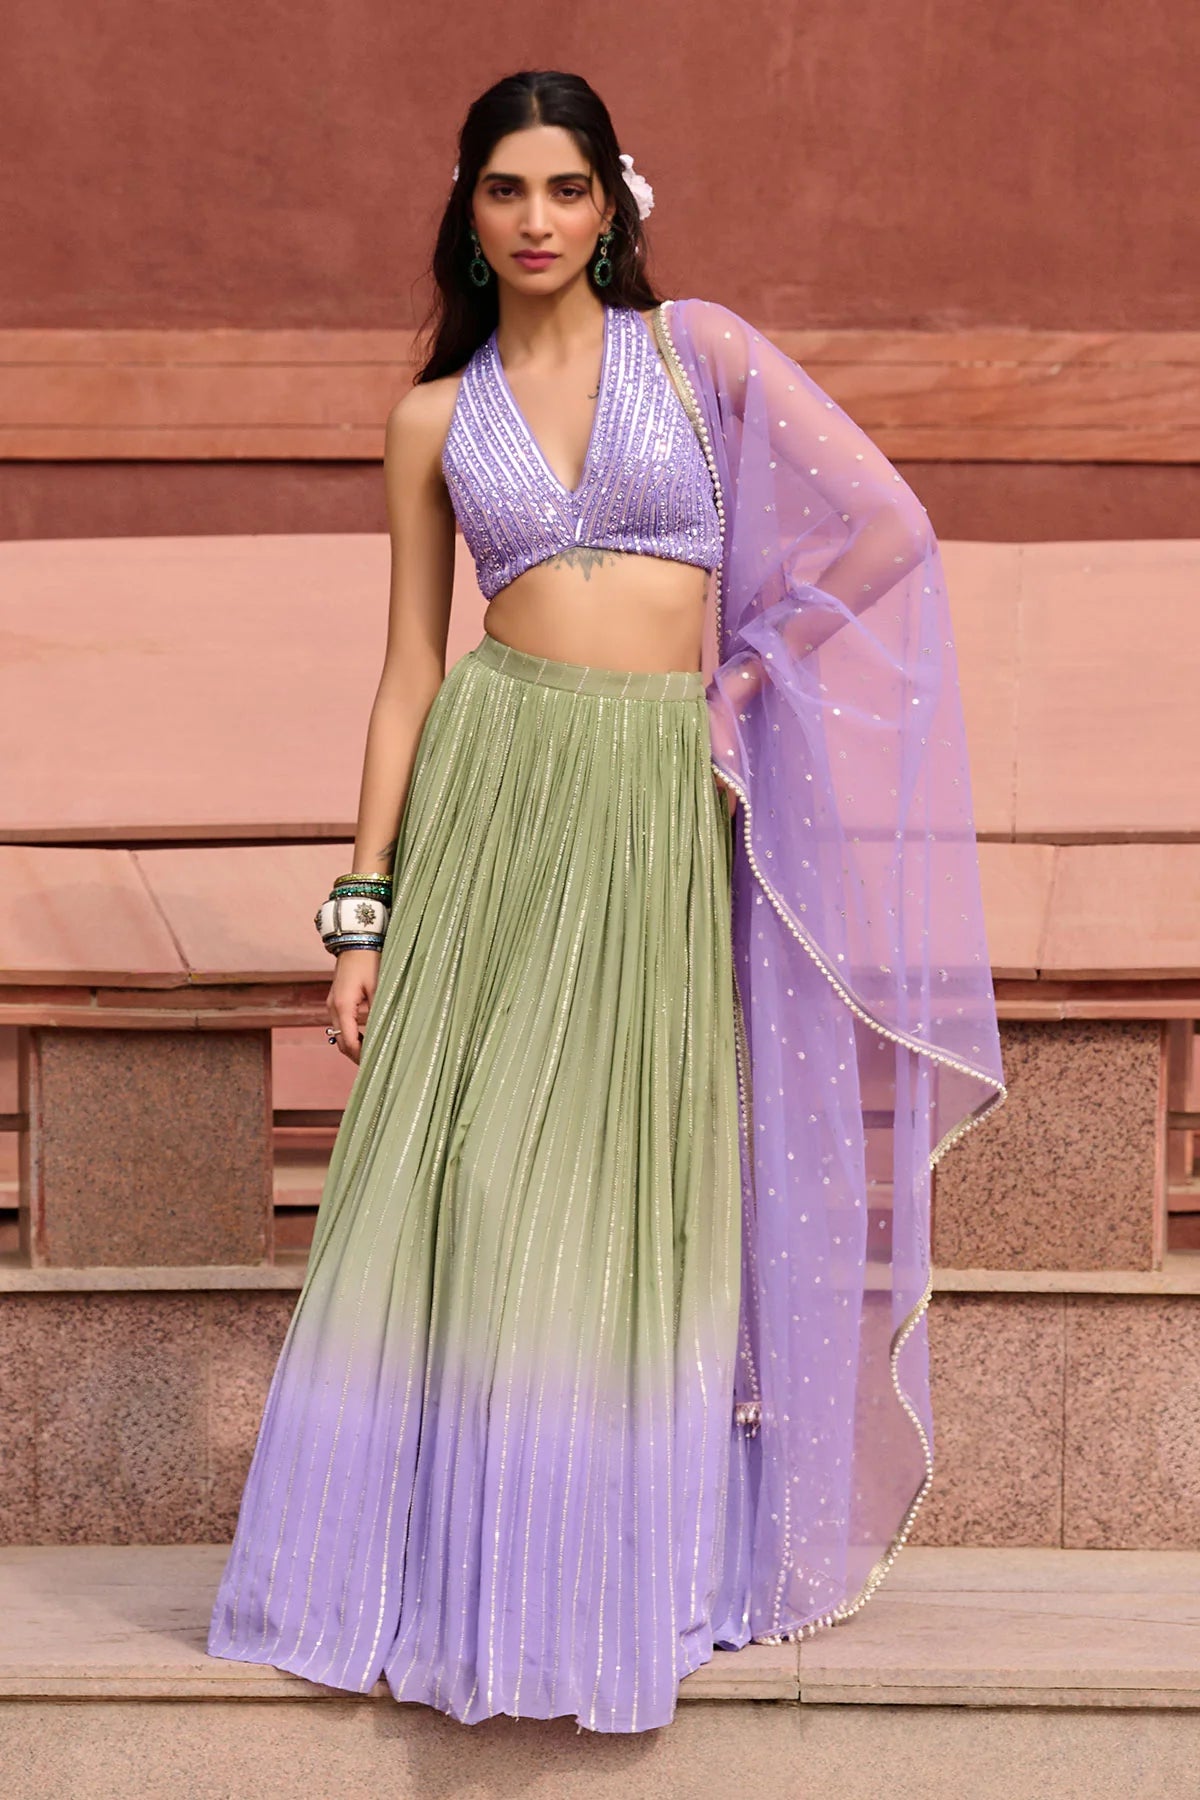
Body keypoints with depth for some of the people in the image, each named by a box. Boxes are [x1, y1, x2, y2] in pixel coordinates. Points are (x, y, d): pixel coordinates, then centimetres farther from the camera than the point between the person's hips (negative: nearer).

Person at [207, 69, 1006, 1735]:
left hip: (665, 806, -1)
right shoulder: (434, 418, 9)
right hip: (492, 797, 1)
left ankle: (626, 1570, 15)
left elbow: (883, 526, 6)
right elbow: (411, 671, 7)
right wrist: (363, 910, 3)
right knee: (463, 1191, -1)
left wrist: (745, 667, 6)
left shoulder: (701, 352, 6)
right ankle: (447, 1567, 10)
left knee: (633, 1191, 3)